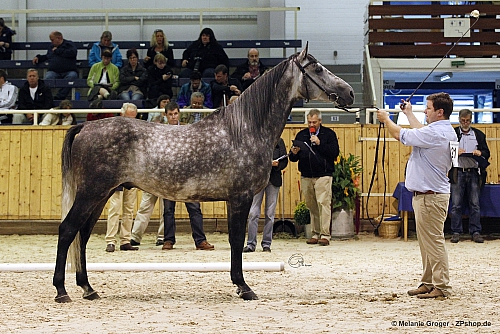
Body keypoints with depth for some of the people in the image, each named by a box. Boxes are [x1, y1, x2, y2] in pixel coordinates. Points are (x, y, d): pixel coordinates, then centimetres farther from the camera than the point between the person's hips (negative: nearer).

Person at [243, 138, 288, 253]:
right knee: (253, 213, -5)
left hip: (273, 179, 1)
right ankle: (251, 244, -1)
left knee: (270, 213, 3)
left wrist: (277, 164, -12)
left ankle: (266, 243, 10)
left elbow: (284, 161, 8)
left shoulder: (278, 142, 9)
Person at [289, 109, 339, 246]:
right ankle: (316, 234, 11)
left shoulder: (328, 134, 4)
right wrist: (294, 153, -7)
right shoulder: (301, 135, 15)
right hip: (306, 177, 4)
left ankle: (325, 235, -13)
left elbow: (335, 153, -7)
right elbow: (293, 158, 16)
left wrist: (319, 143, -14)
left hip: (323, 175, -4)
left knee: (323, 203, -12)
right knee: (311, 206, 5)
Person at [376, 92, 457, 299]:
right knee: (426, 241, 15)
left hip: (431, 195, -11)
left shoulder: (435, 133, -20)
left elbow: (400, 135, -13)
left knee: (433, 241, -7)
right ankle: (429, 283, 22)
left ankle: (442, 287, -4)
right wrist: (409, 113, 42)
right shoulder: (445, 131, 12)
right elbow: (421, 132, 32)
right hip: (427, 194, 11)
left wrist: (386, 119, 6)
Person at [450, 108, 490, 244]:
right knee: (456, 205, -1)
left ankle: (475, 232, 6)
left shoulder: (479, 134, 14)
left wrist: (480, 153, -8)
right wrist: (455, 151, -14)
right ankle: (456, 232, 6)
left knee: (475, 204, 2)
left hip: (474, 173, 1)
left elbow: (487, 153, 13)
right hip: (458, 172, -1)